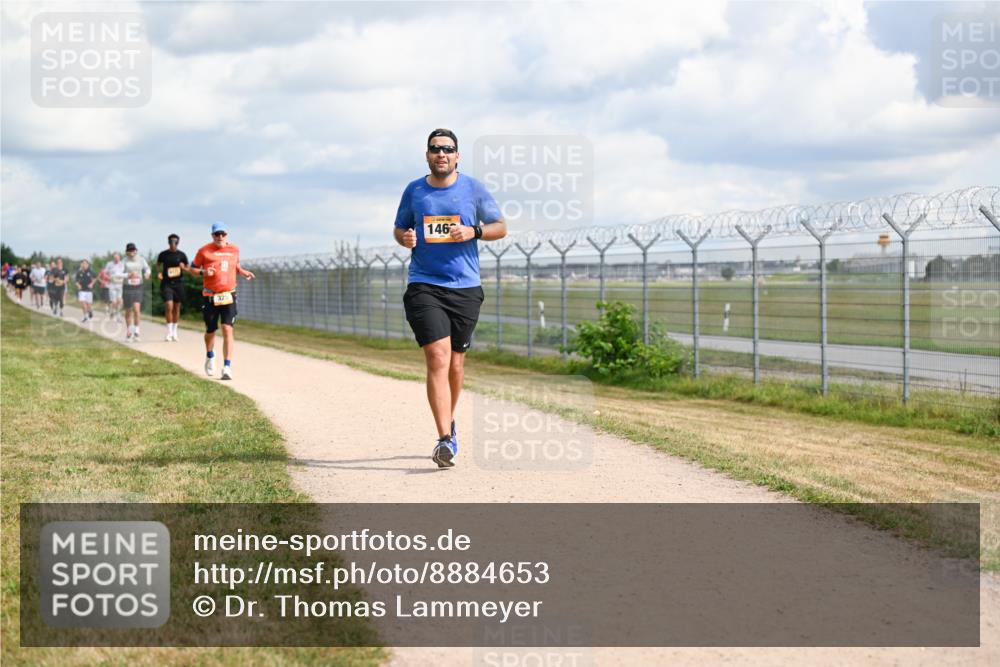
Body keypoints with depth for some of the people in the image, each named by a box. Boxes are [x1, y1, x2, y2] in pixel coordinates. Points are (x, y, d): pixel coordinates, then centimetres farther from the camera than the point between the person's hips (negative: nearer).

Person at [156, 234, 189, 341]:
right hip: (166, 283, -2)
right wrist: (158, 273, -2)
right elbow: (158, 264, 17)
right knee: (169, 306, -14)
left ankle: (174, 331, 22)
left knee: (177, 307, 9)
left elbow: (187, 269, 8)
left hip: (178, 283, 2)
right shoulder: (163, 254, 1)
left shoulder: (181, 255, 2)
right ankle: (169, 332, -7)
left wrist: (183, 267, -14)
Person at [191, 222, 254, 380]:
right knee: (210, 330, 10)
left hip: (228, 296, 1)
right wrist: (203, 272, -16)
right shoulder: (204, 251, -3)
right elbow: (192, 268, 4)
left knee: (227, 330, -12)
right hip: (210, 296, -1)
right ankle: (210, 357, 42)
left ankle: (227, 367, -14)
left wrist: (243, 272, 2)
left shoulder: (234, 249, 6)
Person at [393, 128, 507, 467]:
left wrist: (473, 231, -11)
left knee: (455, 362, 10)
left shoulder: (474, 189, 4)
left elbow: (501, 227, 8)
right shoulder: (414, 191, 7)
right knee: (437, 357, -16)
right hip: (424, 285, -1)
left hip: (465, 287, 1)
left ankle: (448, 424, 36)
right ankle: (445, 439, -21)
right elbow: (399, 229, 18)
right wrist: (404, 238, -6)